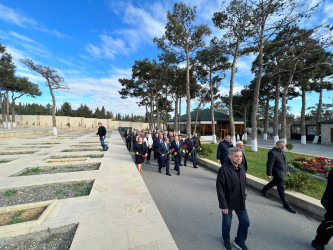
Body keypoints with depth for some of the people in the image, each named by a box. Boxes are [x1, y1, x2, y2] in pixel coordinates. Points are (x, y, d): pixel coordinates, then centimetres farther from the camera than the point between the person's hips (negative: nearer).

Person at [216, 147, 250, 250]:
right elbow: (220, 189, -22)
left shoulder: (242, 167, -4)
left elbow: (243, 183, 11)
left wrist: (243, 196, 12)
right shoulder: (224, 170, -27)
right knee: (227, 223, 15)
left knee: (245, 222, 16)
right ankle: (226, 240, 46)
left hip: (240, 202, 6)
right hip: (228, 203, -6)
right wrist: (223, 205, -18)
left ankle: (240, 241, 44)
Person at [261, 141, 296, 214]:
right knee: (281, 189, 2)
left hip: (282, 172, 9)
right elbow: (269, 164, -22)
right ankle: (286, 205, 15)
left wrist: (287, 170, 20)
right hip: (277, 173, -9)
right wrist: (269, 174, -20)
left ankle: (264, 190, 43)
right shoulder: (272, 152, -22)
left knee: (274, 182, 24)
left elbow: (285, 161, 17)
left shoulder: (281, 151, 6)